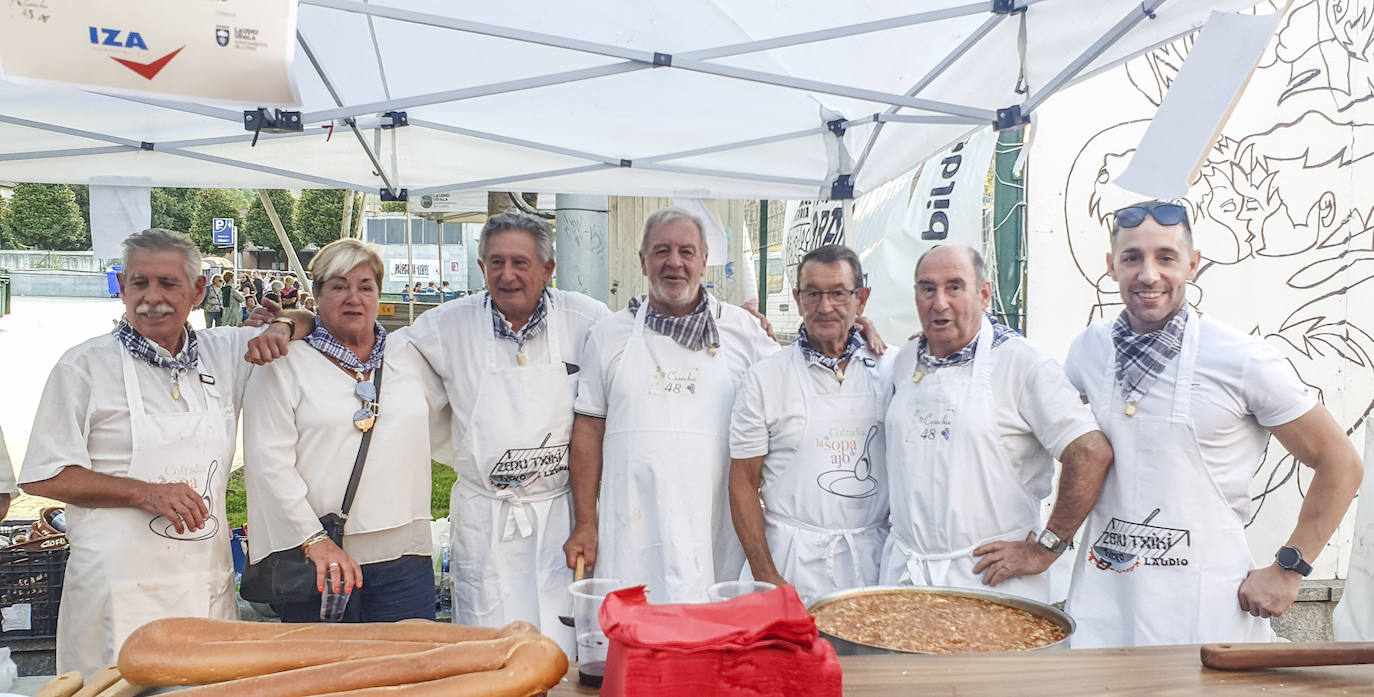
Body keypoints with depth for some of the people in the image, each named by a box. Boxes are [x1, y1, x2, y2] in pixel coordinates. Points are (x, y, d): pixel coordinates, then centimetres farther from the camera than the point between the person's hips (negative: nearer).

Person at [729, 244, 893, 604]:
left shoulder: (892, 368, 4)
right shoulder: (764, 377, -2)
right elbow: (743, 482, -2)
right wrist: (766, 577, -8)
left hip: (875, 556, 2)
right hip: (794, 562, -2)